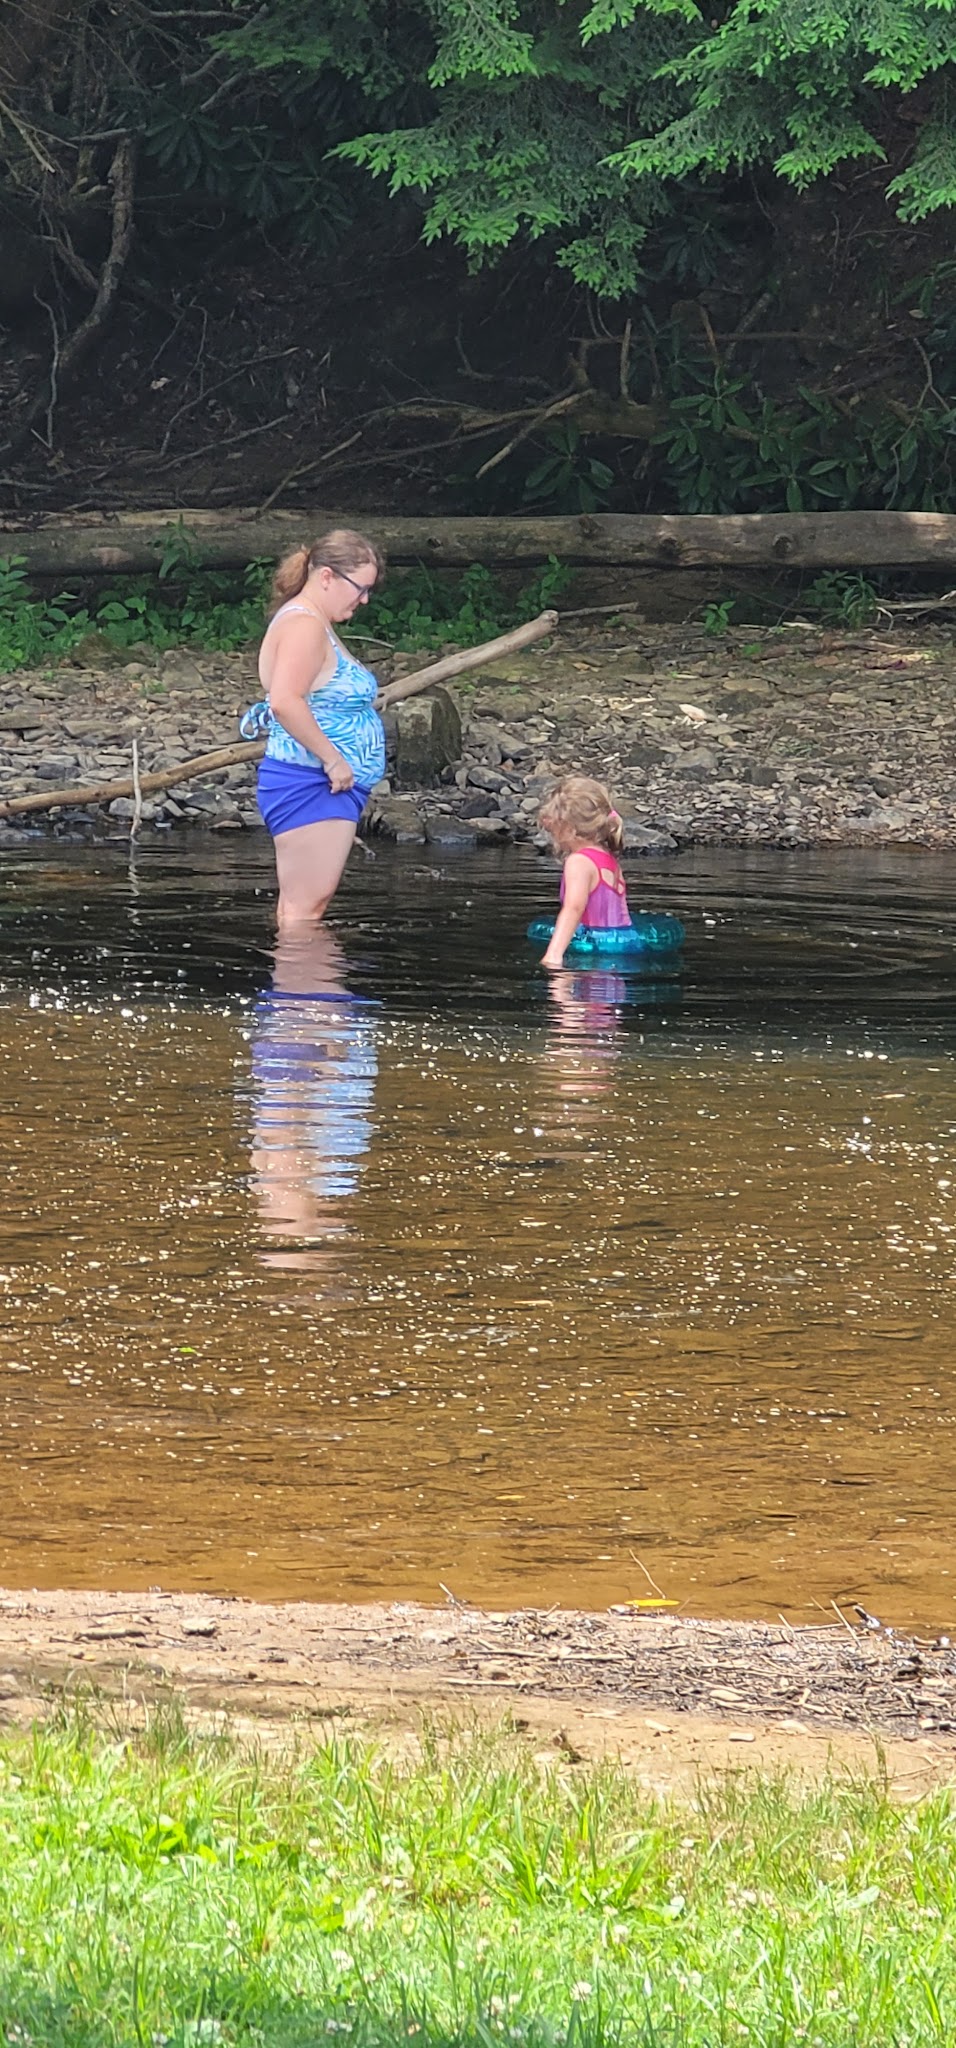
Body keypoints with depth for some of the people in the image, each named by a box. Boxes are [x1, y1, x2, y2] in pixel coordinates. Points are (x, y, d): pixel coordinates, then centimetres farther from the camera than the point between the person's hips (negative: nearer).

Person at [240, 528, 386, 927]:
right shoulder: (304, 625, -15)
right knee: (305, 908, -12)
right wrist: (333, 759, -24)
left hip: (330, 786, 11)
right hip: (310, 785, -11)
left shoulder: (315, 624, 20)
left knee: (302, 908, 11)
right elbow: (285, 701, -28)